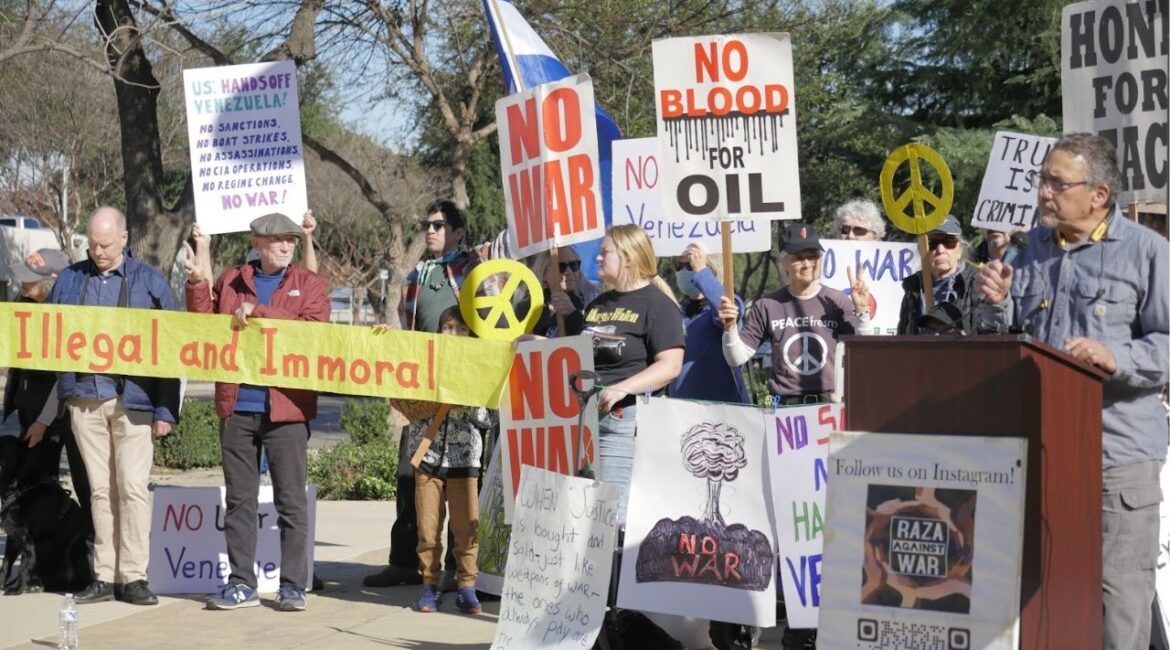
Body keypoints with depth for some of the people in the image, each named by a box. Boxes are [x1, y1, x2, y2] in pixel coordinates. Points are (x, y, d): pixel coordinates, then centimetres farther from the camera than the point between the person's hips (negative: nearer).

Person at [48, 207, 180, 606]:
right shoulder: (70, 280, 11)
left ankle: (133, 576, -1)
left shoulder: (149, 282, 3)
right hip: (84, 400, 3)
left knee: (133, 487, -6)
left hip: (132, 400, -3)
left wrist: (166, 409, -3)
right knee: (99, 489, 7)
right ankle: (105, 576, 11)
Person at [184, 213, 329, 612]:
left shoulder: (308, 283, 7)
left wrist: (258, 313, -13)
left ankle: (293, 586, 7)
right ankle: (242, 584, 15)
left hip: (286, 408, -3)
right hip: (237, 407, 3)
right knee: (239, 500, 8)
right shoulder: (231, 281, 13)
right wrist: (197, 286, -3)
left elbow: (314, 329, -9)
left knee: (291, 500, 1)